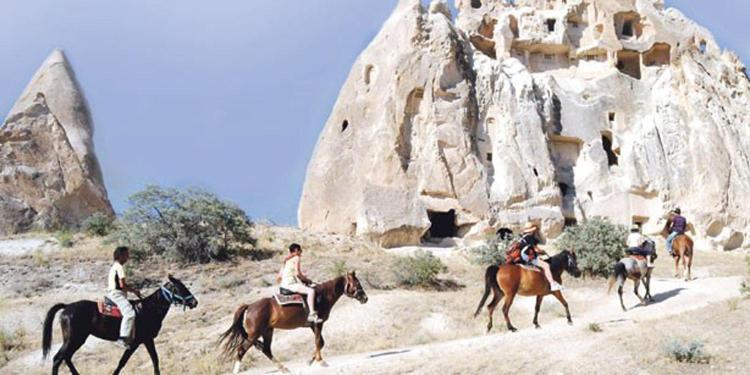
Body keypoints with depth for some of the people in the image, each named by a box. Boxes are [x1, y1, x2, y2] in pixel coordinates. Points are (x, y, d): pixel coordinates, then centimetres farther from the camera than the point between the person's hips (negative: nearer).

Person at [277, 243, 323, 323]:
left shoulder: (286, 260, 20)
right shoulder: (296, 258, -5)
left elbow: (279, 277, 18)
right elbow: (297, 273, -19)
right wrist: (307, 279, -3)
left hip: (284, 284, 10)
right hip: (291, 284, -10)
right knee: (311, 291, -21)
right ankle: (312, 314, -31)